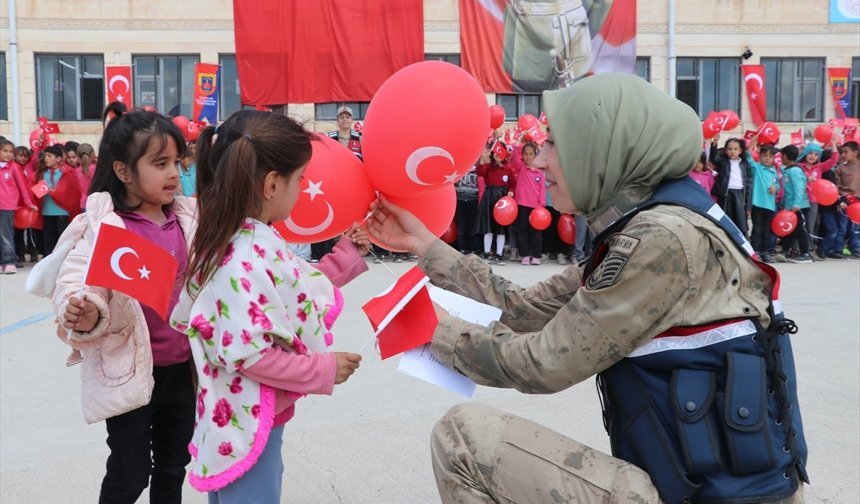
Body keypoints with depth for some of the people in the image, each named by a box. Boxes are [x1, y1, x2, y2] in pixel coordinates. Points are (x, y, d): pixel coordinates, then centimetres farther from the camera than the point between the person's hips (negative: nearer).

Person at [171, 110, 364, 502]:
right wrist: (323, 371, -21)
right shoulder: (249, 256, -28)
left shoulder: (253, 242, 2)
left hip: (247, 419, 10)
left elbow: (289, 293, 9)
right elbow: (247, 352, -30)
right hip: (248, 426, -10)